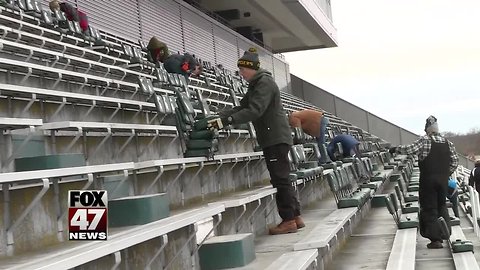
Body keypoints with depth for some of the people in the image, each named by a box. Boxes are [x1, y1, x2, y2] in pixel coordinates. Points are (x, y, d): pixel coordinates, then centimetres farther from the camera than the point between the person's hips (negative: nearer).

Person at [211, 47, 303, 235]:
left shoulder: (264, 83, -14)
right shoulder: (255, 85, 18)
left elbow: (254, 111, -25)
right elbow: (242, 107, 16)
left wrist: (227, 120, -27)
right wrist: (219, 116, 3)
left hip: (276, 138, -10)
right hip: (272, 139, 10)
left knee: (280, 179, -7)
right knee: (282, 179, 13)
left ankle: (288, 220, -1)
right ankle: (295, 217, 20)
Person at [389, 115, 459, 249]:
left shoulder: (424, 141, -10)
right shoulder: (448, 143, 7)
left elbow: (410, 149, -19)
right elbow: (455, 161, 8)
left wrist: (395, 149, -4)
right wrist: (447, 173, 18)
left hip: (428, 180, -5)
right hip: (443, 180, 5)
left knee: (429, 209, 1)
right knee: (442, 205, 24)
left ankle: (436, 239, -2)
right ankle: (445, 233, 24)